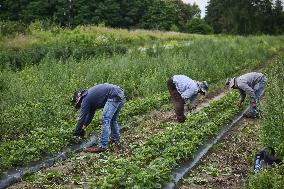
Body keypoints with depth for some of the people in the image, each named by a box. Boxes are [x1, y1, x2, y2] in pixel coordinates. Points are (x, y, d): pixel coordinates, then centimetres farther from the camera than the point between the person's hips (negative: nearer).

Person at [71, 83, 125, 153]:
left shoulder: (85, 100, 0)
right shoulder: (89, 96, 26)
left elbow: (81, 118, 2)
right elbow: (90, 114, 36)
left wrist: (76, 134, 11)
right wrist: (83, 127, 38)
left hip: (114, 96, -10)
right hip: (120, 93, 10)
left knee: (105, 120, -7)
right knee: (112, 119, 23)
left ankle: (102, 146, -7)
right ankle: (115, 139, 36)